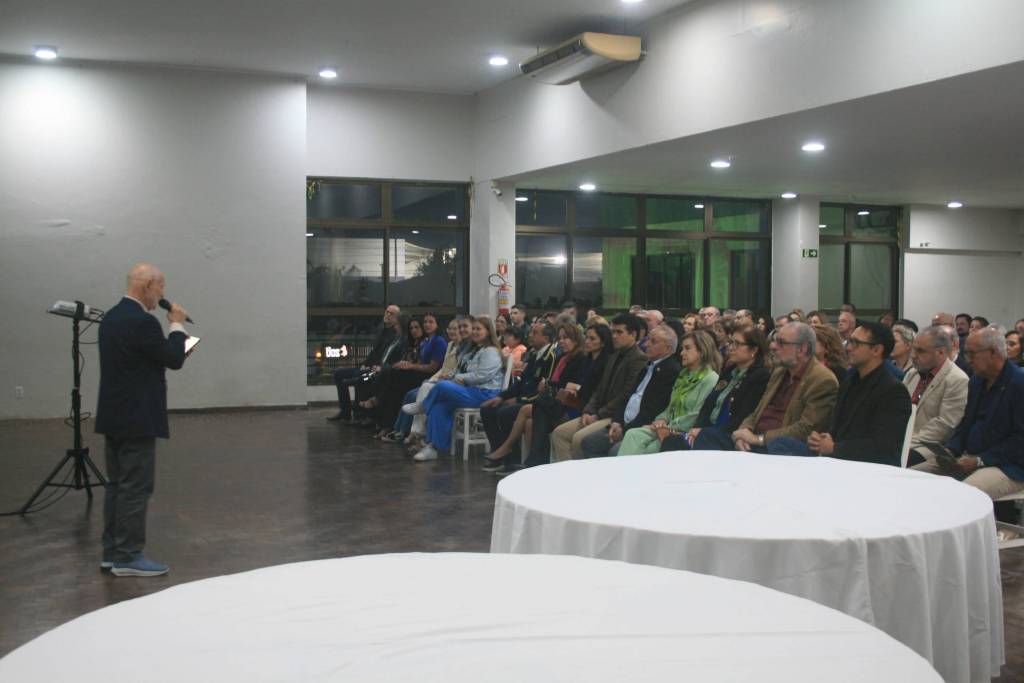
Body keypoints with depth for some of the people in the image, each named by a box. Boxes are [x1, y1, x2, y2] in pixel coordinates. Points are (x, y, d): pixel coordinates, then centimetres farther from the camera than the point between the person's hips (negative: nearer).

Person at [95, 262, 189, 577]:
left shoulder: (111, 317, 11)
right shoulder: (142, 321, -18)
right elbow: (175, 360, -12)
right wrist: (178, 326, 0)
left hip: (113, 416, 10)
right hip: (136, 419, -10)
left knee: (117, 485, 13)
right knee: (136, 487, -4)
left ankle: (112, 552, 18)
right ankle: (128, 557, 0)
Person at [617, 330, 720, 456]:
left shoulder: (710, 378, -5)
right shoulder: (684, 375, 22)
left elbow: (698, 415, -14)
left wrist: (670, 427, -13)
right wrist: (662, 420, 1)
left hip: (686, 433, -7)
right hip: (669, 428, 7)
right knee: (633, 434, -19)